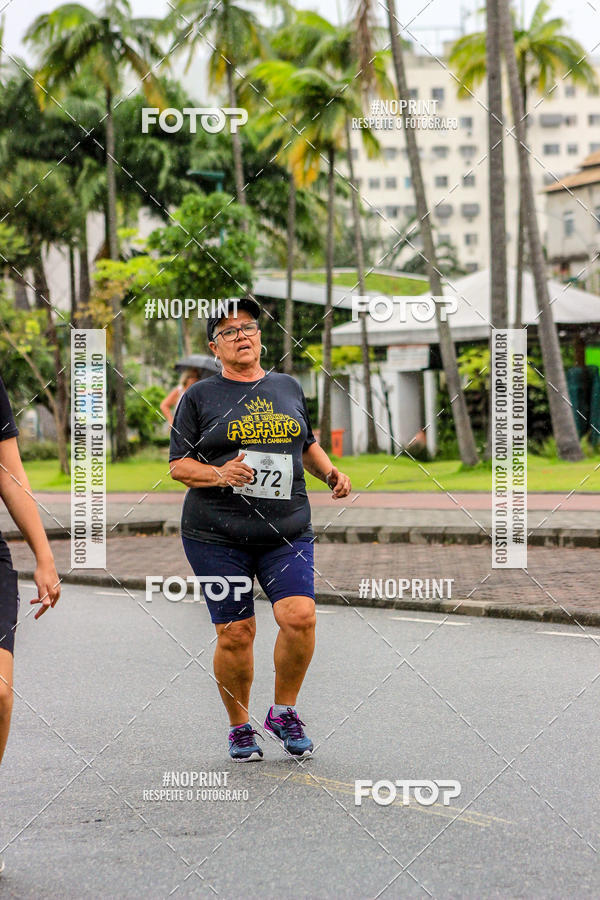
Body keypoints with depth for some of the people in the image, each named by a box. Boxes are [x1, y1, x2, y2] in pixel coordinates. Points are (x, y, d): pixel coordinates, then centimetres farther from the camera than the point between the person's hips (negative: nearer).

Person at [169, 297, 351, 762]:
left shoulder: (288, 388, 14)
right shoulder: (199, 397, 3)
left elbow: (307, 442, 29)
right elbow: (179, 465, 1)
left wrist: (331, 472, 10)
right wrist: (220, 474, -17)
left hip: (287, 532, 2)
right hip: (217, 534, -2)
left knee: (300, 617, -17)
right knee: (235, 634, -2)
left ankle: (284, 711, 6)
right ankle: (240, 726, 20)